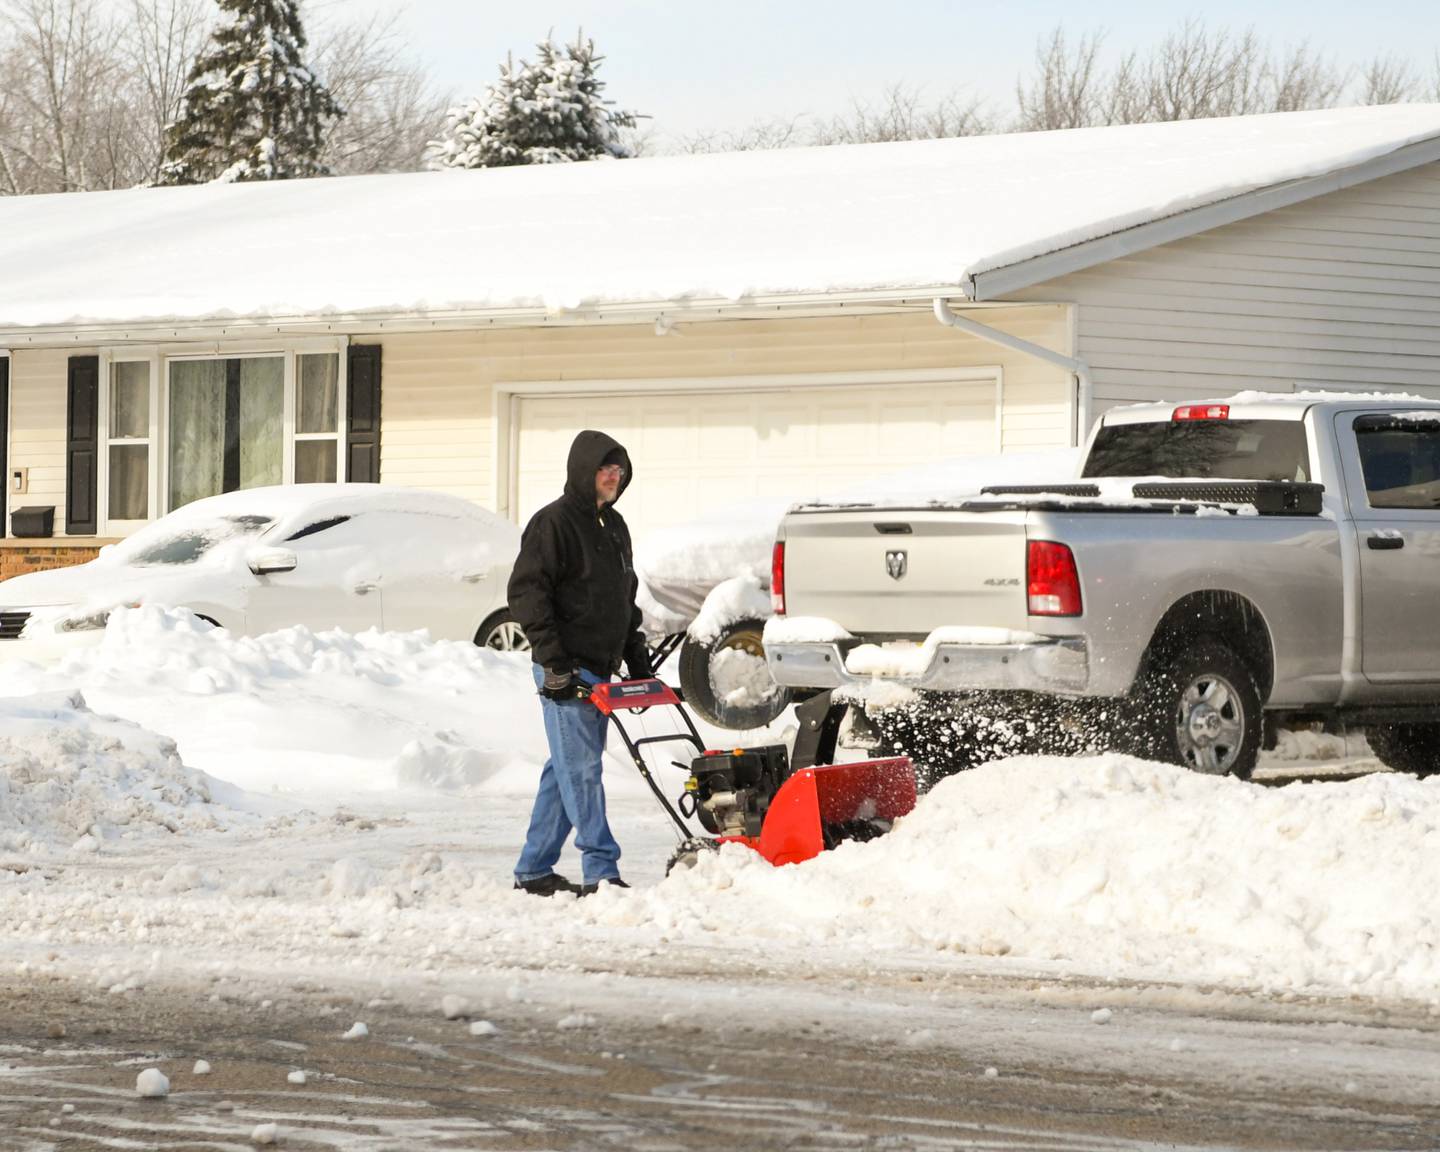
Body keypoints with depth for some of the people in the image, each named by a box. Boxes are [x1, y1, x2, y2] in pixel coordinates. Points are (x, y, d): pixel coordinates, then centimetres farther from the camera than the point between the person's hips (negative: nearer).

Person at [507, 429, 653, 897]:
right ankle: (601, 872, -15)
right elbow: (526, 592, -14)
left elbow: (625, 599, 26)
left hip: (599, 671, 9)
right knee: (581, 768, -11)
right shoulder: (553, 523, -9)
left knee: (566, 770, 12)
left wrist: (638, 661, 19)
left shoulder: (614, 526, 18)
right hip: (566, 673, -9)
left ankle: (534, 869, 19)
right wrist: (553, 661, -18)